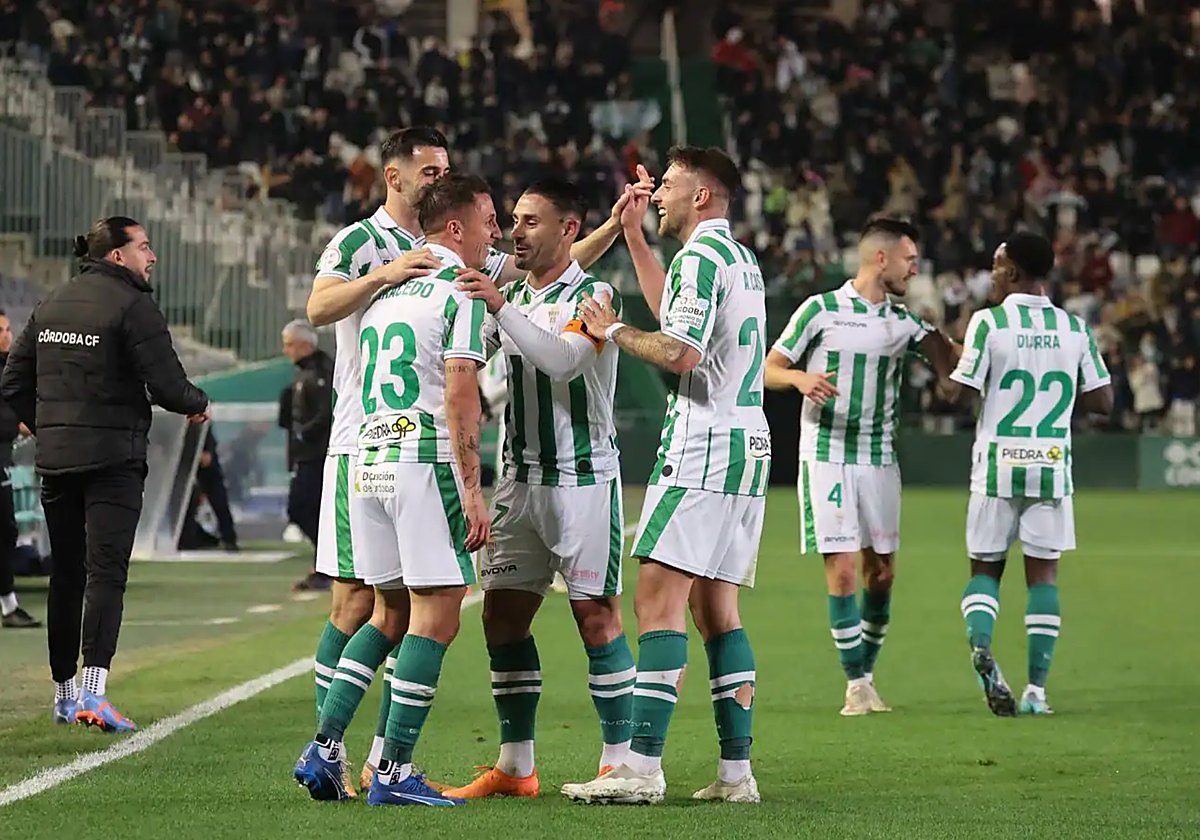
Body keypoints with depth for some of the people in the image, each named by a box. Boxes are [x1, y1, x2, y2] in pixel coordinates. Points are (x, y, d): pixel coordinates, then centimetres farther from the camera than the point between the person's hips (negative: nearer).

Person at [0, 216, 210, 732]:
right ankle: (94, 693, -21)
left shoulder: (50, 305, 12)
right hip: (113, 458, -6)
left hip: (55, 459, 6)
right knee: (105, 572, -10)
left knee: (65, 574, 13)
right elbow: (167, 386, -15)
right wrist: (199, 404, 5)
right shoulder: (133, 307, -10)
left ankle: (64, 690, 20)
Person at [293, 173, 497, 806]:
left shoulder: (385, 291, 18)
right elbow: (459, 398, -14)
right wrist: (471, 491, -15)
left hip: (369, 459, 8)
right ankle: (393, 772, -6)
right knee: (435, 618, -3)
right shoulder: (461, 293, -6)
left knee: (389, 616, 16)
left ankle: (324, 749, 9)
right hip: (427, 462, -8)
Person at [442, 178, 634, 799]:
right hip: (520, 478, 7)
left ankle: (618, 760, -3)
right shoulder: (511, 297, 15)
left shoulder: (592, 296, -6)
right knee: (502, 615, 2)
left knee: (596, 617, -8)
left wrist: (501, 308, -31)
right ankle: (515, 766, 8)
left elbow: (563, 359, -23)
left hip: (583, 479, -7)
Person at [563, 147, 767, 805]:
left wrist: (613, 331, -5)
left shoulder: (700, 257, -10)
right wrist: (633, 236, 37)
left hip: (703, 445, -10)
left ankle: (642, 767, -17)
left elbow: (680, 353, -20)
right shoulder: (741, 258, 19)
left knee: (659, 599, -11)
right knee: (715, 608, 10)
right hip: (747, 444, 10)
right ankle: (736, 769, 6)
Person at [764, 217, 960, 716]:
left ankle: (868, 676, 17)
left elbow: (951, 361, -1)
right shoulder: (821, 310, -3)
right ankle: (856, 683, -4)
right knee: (842, 570, -10)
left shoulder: (904, 322, 10)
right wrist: (800, 377, -21)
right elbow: (768, 368, 0)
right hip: (827, 456, -5)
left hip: (879, 460, 5)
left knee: (881, 572, 4)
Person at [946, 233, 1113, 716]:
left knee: (985, 567, 11)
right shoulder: (1075, 330, 3)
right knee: (1043, 572, 8)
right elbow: (1102, 402, 4)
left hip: (997, 465, -2)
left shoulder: (988, 324, -7)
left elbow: (958, 394, -10)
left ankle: (980, 643, -19)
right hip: (1052, 464, 2)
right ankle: (1036, 690, 3)